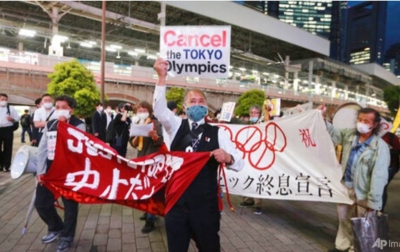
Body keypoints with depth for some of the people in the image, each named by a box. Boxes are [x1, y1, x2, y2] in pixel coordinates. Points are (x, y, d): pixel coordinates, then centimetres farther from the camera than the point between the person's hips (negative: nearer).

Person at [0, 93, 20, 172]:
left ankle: (6, 166, 10)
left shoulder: (11, 108, 7)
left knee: (8, 148, 3)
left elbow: (17, 118, 5)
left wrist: (12, 119, -15)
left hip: (8, 130, -1)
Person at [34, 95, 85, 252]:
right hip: (49, 170, 5)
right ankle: (56, 227, 36)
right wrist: (40, 171, 1)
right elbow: (42, 149, 8)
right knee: (41, 203, 11)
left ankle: (67, 236, 25)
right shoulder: (49, 125, 9)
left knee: (70, 204, 5)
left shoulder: (78, 125, -5)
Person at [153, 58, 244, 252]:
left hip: (205, 205, -1)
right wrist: (162, 77, -27)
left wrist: (227, 158, -31)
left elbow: (239, 163, -7)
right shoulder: (176, 127, 3)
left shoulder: (217, 133, -3)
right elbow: (160, 108, -15)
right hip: (176, 203, 2)